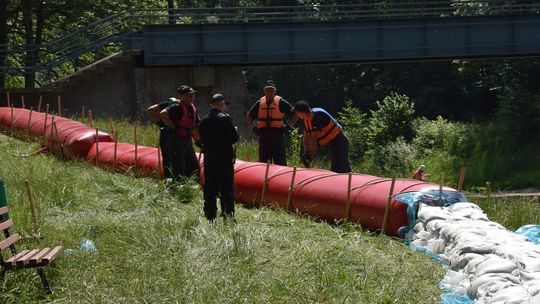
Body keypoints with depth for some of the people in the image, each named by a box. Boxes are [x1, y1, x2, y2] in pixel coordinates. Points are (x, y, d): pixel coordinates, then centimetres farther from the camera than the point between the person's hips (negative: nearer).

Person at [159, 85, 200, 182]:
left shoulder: (192, 108, 11)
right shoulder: (177, 107, -16)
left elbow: (195, 127, 22)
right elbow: (163, 114, -32)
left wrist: (197, 140, 22)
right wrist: (171, 126, -23)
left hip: (187, 140, 9)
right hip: (176, 140, -9)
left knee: (193, 167, 12)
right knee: (178, 170, -6)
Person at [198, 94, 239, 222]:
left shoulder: (203, 121, 4)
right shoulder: (225, 119, -13)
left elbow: (202, 140, 7)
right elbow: (234, 139, -12)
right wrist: (235, 131, 7)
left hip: (209, 159, 5)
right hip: (225, 159, -5)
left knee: (210, 189, 10)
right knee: (227, 189, 0)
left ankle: (210, 217, 13)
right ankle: (228, 216, -2)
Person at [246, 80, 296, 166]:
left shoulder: (281, 102, -1)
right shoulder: (259, 103, 11)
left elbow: (294, 114, 3)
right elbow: (250, 116, 25)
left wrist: (289, 126, -5)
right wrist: (253, 127, 11)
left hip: (277, 134, -4)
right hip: (263, 135, 4)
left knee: (280, 162, -4)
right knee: (262, 161, 9)